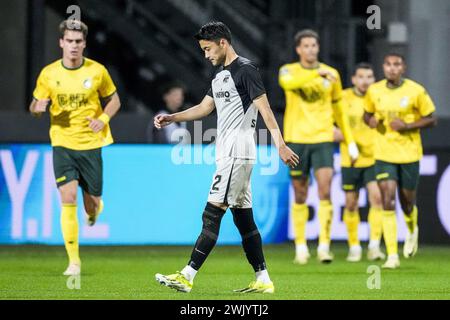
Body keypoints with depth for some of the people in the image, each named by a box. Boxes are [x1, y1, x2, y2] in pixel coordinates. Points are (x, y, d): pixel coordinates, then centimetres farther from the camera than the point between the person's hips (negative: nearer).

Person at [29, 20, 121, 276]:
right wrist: (38, 107, -17)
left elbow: (114, 100, 10)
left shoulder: (97, 71, -4)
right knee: (68, 199, -15)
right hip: (62, 144, 0)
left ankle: (95, 206, 45)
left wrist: (103, 119, -10)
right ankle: (74, 261, -9)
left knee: (91, 206, 4)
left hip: (91, 144, 0)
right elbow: (35, 107, 8)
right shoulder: (48, 73, -3)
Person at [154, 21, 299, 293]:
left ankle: (187, 277, -12)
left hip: (237, 155, -10)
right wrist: (172, 118, 12)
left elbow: (265, 109, -15)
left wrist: (280, 145, -20)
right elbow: (204, 108, 24)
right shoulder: (220, 76, 18)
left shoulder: (245, 70, -10)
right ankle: (263, 280, 11)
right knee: (243, 218, 9)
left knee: (212, 215, -11)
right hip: (227, 155, 10)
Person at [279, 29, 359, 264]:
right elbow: (287, 82, -26)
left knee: (325, 191, -13)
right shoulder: (289, 70, 1)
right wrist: (318, 73, -37)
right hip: (296, 139, -1)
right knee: (300, 196, 5)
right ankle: (300, 248, 15)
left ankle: (324, 247, -11)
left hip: (323, 139, 1)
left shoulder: (331, 74, 7)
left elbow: (339, 110, 17)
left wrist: (350, 141, 14)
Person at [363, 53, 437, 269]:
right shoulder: (374, 91, 1)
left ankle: (412, 231, 46)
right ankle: (392, 255, -11)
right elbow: (367, 114, 16)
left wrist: (407, 126, -18)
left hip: (409, 153, -1)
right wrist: (371, 120, -8)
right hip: (384, 154, 1)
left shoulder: (416, 91, -8)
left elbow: (430, 120, -2)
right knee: (388, 201, -11)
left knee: (407, 201, 10)